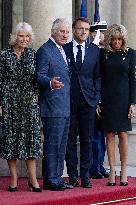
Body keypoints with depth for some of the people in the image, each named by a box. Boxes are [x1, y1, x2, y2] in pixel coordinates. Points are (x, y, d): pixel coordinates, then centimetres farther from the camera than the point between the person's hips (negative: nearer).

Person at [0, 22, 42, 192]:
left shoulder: (32, 54, 7)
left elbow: (36, 78, 11)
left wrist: (36, 98, 4)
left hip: (29, 102, 2)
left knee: (30, 137, -1)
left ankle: (33, 179, 1)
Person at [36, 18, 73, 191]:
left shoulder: (63, 50, 19)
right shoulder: (45, 50, -8)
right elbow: (40, 76, -16)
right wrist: (51, 83, -35)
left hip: (65, 107, 9)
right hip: (52, 107, -9)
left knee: (61, 145, 11)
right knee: (52, 144, -7)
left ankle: (57, 178, 17)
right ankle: (50, 180, -3)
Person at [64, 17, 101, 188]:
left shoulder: (94, 51, 10)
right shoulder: (64, 49, 4)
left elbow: (98, 76, 10)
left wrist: (96, 98, 1)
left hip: (88, 101, 1)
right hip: (69, 102, -1)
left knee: (87, 140, 3)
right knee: (70, 140, 2)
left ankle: (85, 176, 9)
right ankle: (73, 176, 9)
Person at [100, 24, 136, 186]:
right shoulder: (103, 54, 4)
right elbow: (99, 78, 5)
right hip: (107, 99, 1)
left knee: (123, 135, 1)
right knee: (110, 136, 3)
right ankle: (112, 172, 8)